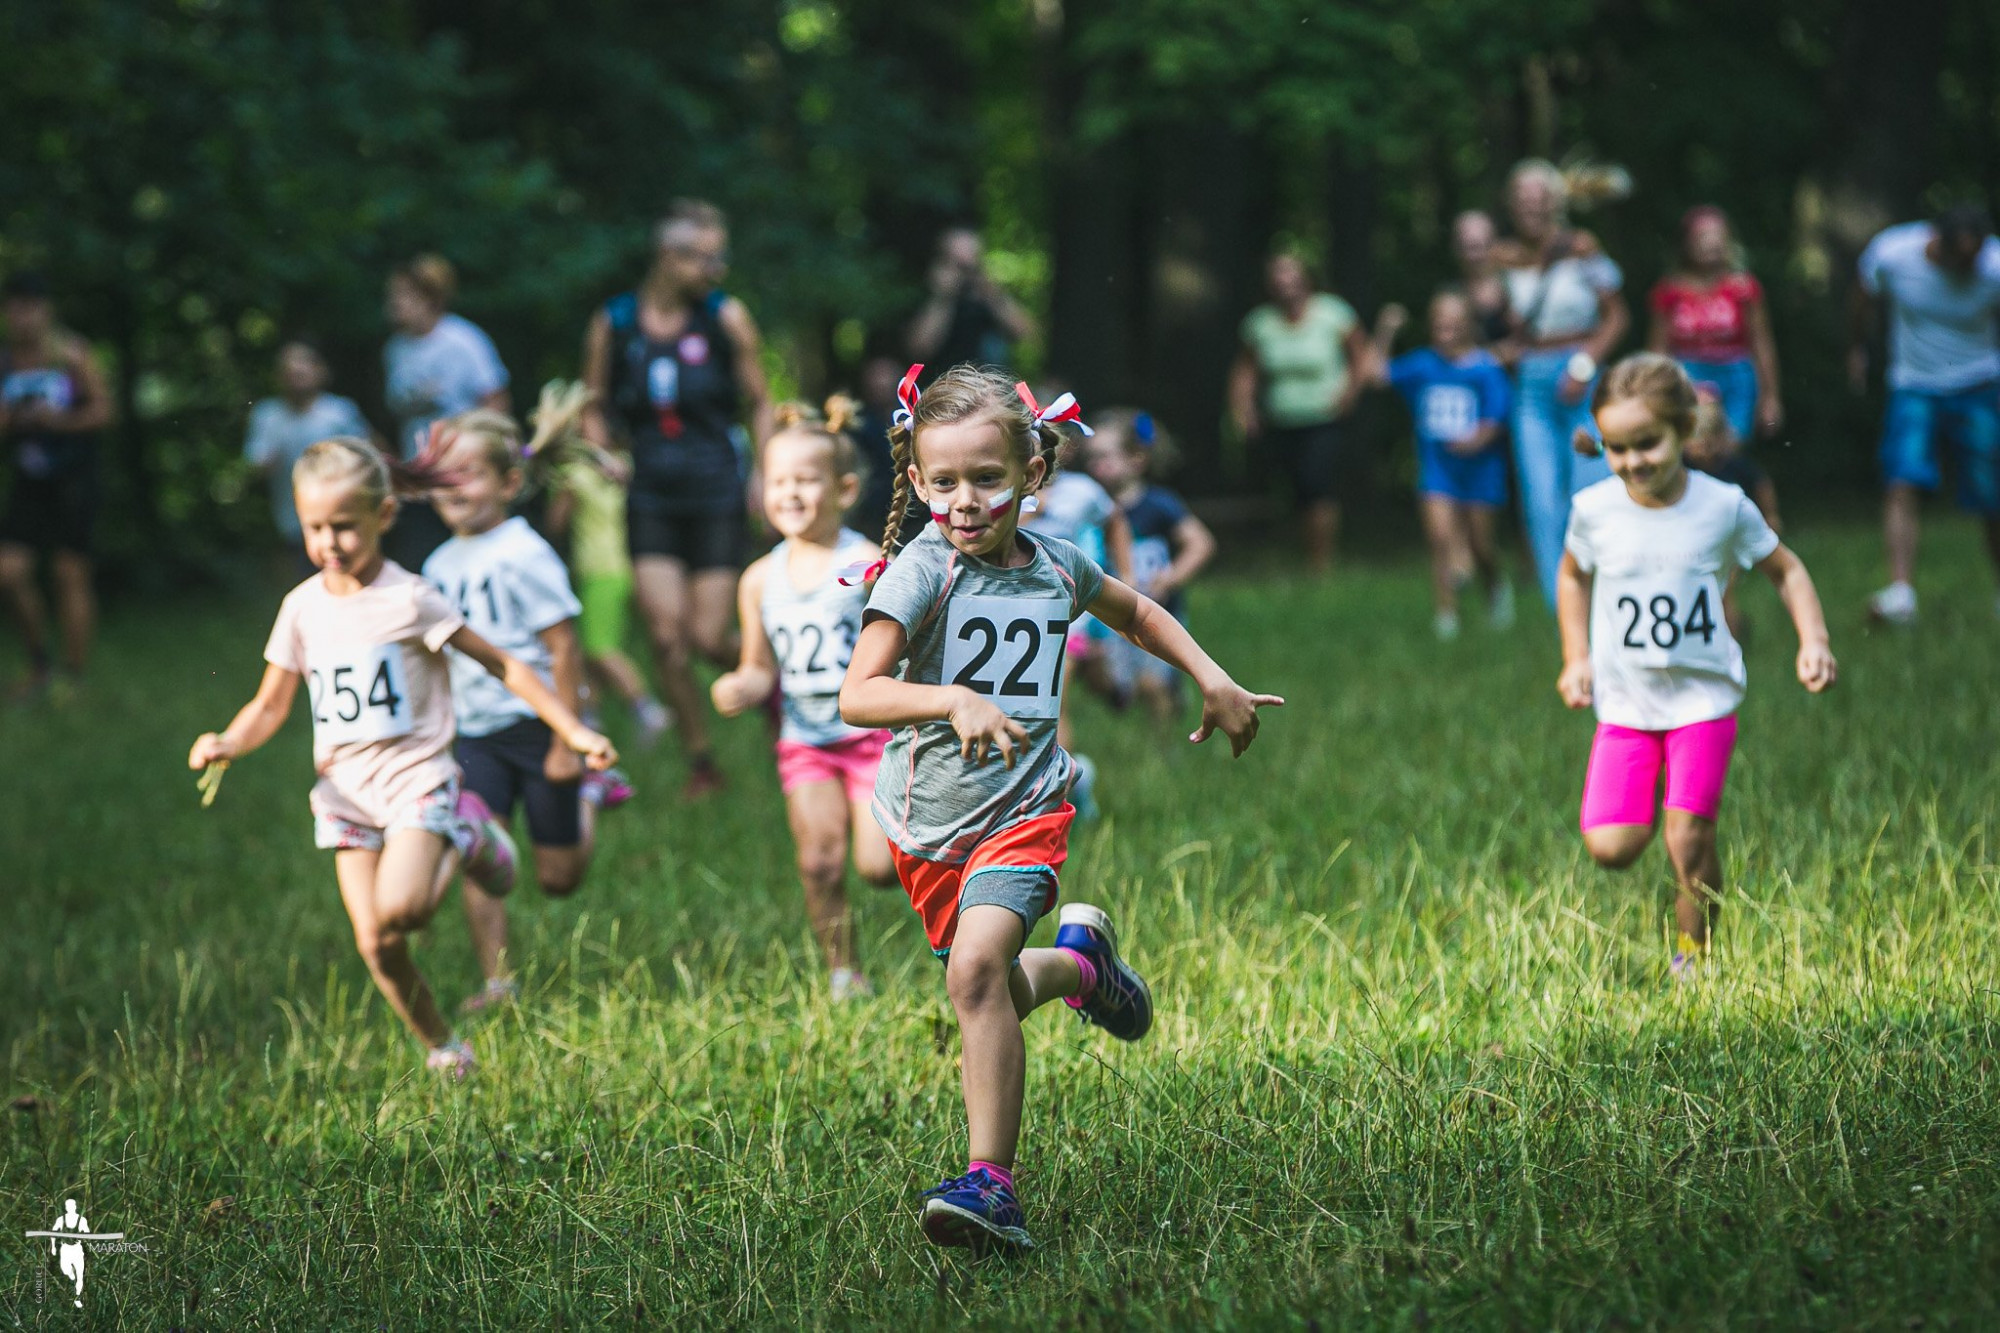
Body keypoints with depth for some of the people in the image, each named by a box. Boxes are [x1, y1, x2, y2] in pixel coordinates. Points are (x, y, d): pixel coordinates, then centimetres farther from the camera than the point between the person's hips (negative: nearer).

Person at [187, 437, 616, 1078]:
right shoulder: (303, 608, 3)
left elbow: (502, 664, -5)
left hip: (415, 777, -4)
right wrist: (227, 743, -12)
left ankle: (468, 844, 6)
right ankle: (443, 1052, 17)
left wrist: (574, 730, -8)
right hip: (344, 790, 4)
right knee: (374, 945, -3)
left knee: (398, 908, -25)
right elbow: (270, 706, 9)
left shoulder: (409, 600, -10)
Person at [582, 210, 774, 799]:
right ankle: (701, 763, 10)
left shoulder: (725, 318, 0)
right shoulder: (613, 324, 2)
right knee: (667, 635, -6)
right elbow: (594, 408, 14)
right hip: (650, 498, 1)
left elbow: (758, 402, 7)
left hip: (715, 491, -1)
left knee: (709, 637, -5)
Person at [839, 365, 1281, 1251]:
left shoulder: (1057, 569, -1)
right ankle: (1078, 960, 47)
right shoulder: (922, 572, -14)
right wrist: (953, 700, -41)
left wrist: (1215, 683, 18)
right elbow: (856, 695, -27)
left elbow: (1136, 613, 24)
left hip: (1023, 812, -1)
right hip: (926, 825, 1)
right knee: (994, 992, 14)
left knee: (976, 970, -24)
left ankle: (991, 1184, -23)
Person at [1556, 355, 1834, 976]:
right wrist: (1576, 658, 8)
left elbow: (1787, 571, 7)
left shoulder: (1724, 507, -8)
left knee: (1689, 841, -12)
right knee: (1610, 847, -8)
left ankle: (1693, 957, 10)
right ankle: (1646, 809, 27)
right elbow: (1574, 576, 17)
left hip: (1703, 697, -2)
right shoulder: (1594, 510, -4)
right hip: (1624, 703, 2)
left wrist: (1813, 640, -7)